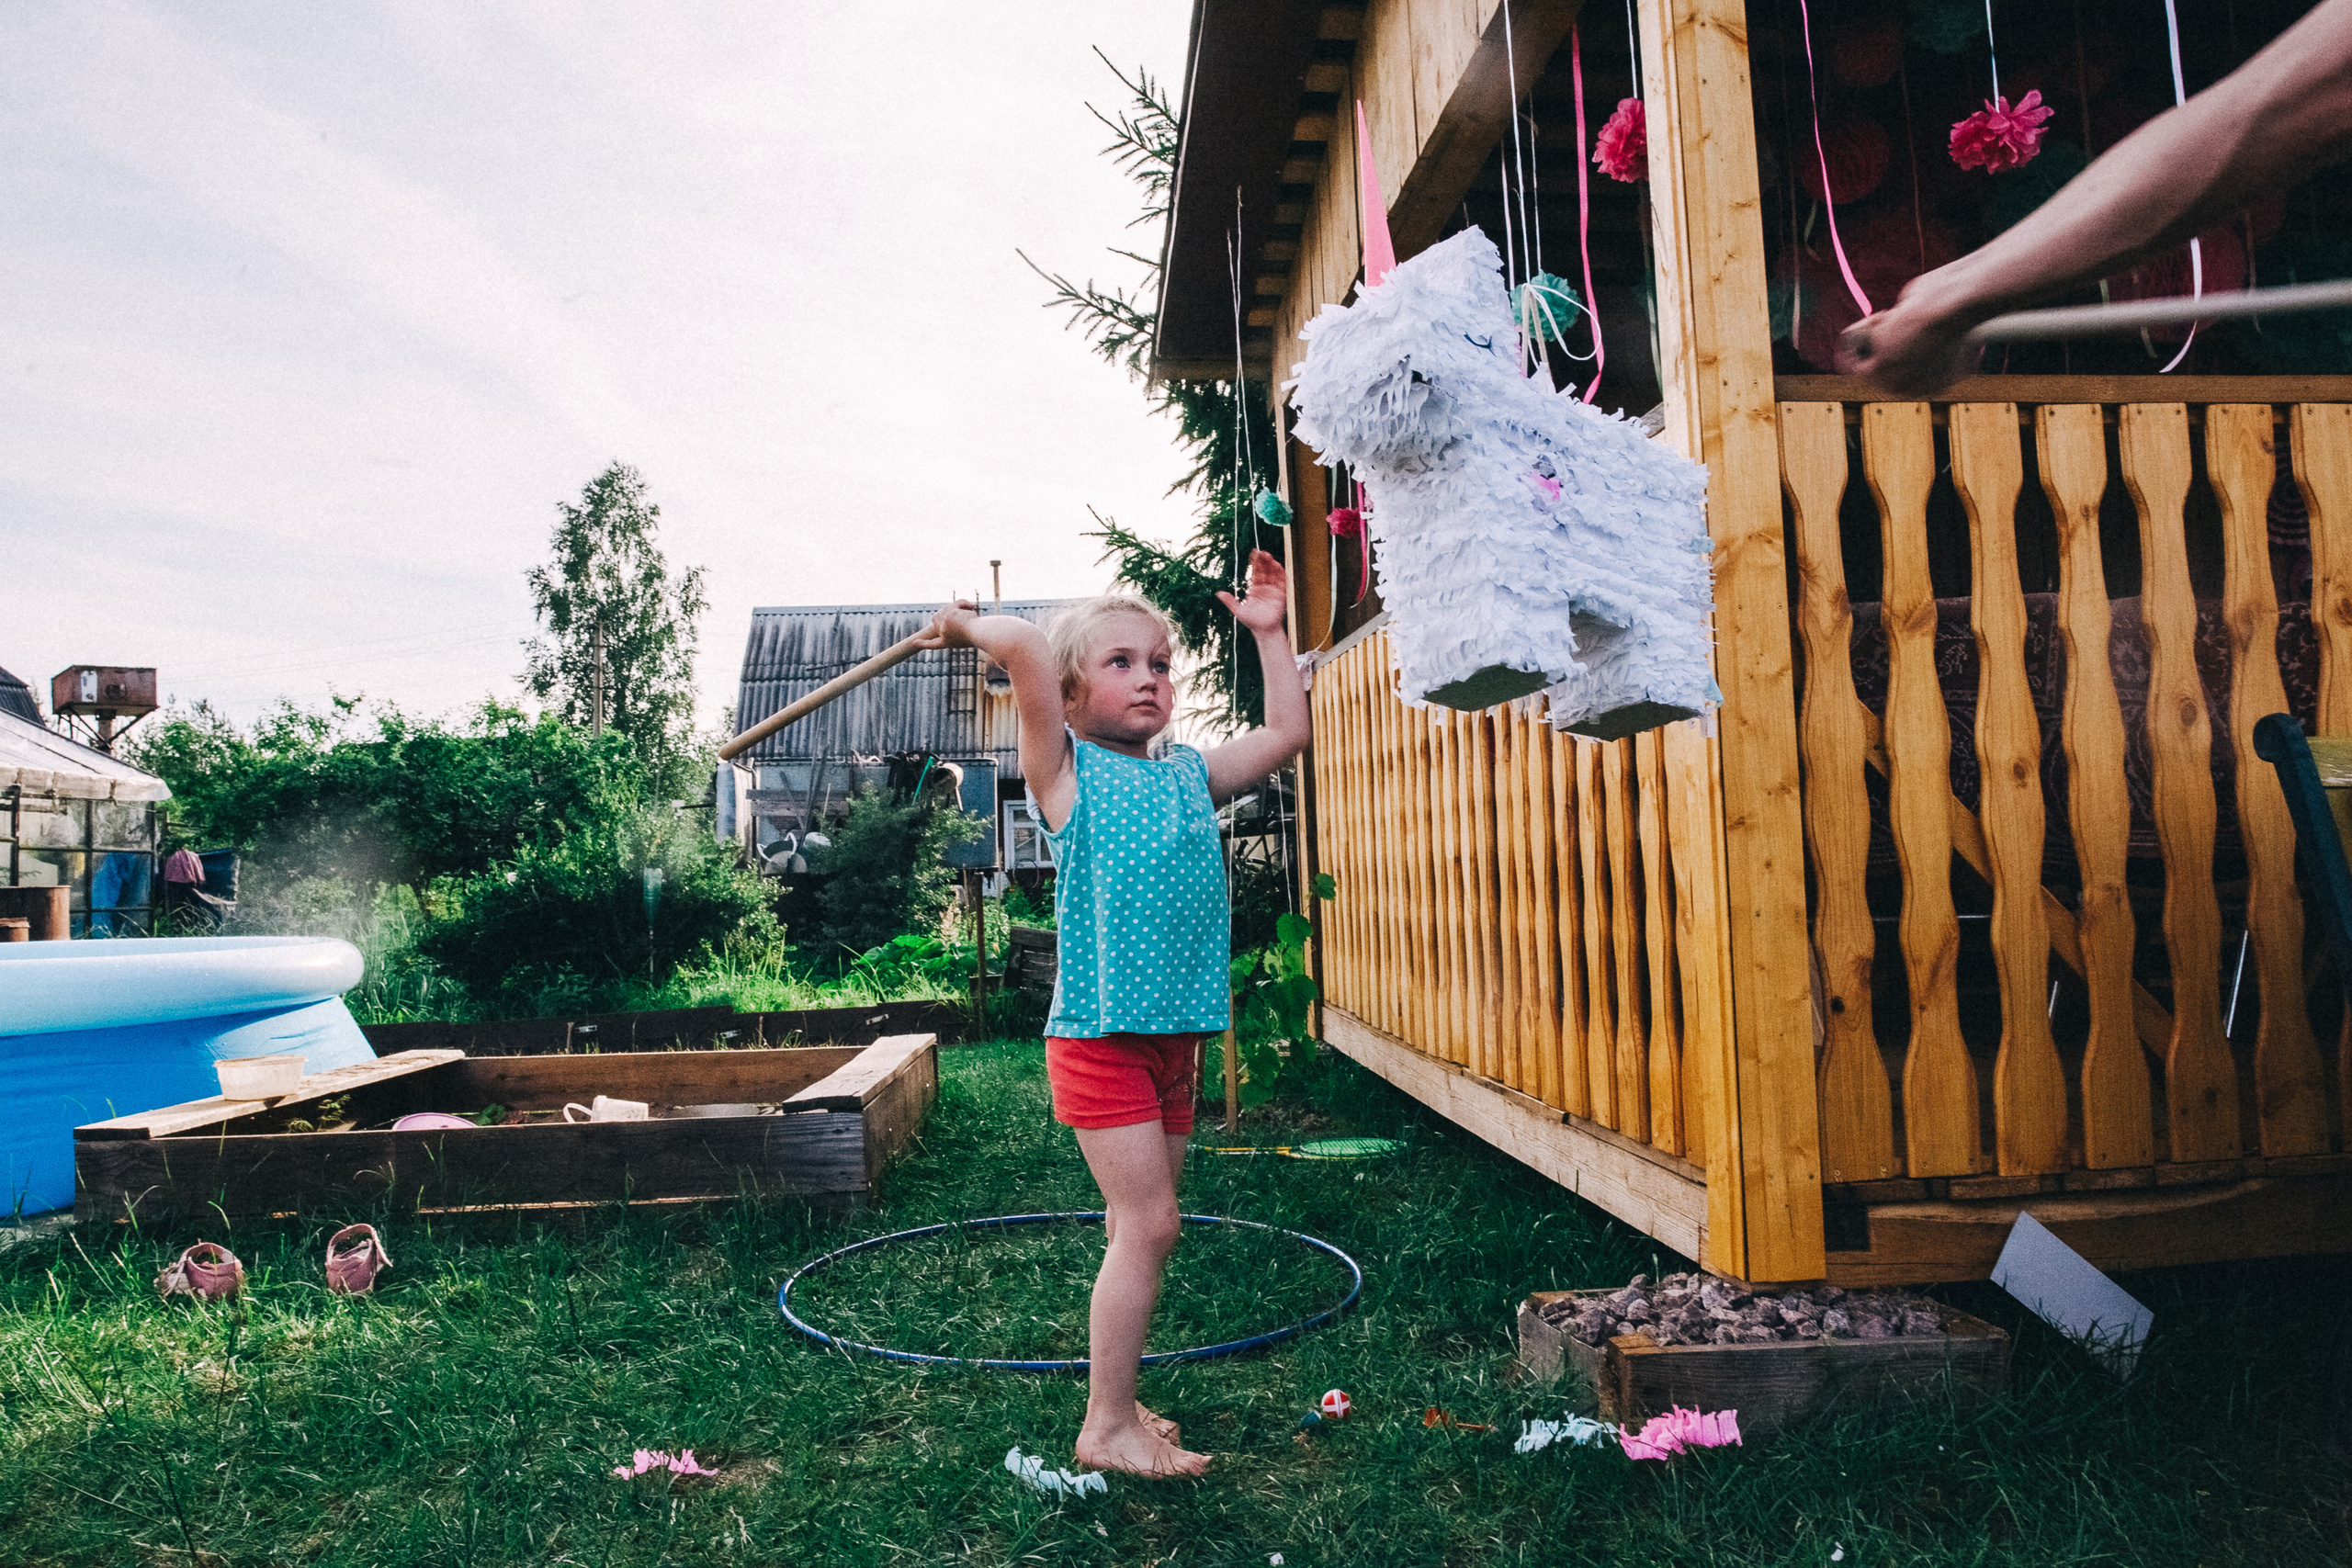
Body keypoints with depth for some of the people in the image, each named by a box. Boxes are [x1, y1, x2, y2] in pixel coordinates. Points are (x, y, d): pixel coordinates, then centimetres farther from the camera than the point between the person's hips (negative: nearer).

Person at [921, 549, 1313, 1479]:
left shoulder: (1191, 777, 14)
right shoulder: (1068, 771, -4)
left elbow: (1287, 733, 17)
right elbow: (1021, 645, -17)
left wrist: (1268, 632, 19)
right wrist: (967, 625, 1)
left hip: (1173, 1035, 6)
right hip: (1099, 1034, -6)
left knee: (1138, 1227, 13)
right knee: (1148, 1223, -7)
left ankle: (1115, 1404, 25)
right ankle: (1106, 1428, 5)